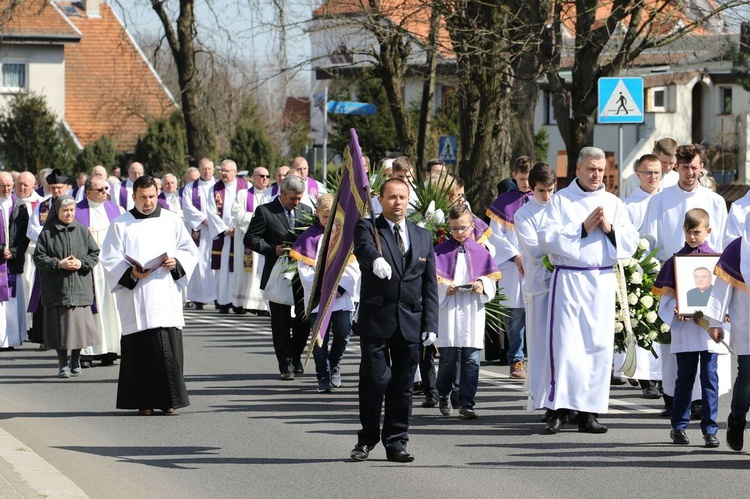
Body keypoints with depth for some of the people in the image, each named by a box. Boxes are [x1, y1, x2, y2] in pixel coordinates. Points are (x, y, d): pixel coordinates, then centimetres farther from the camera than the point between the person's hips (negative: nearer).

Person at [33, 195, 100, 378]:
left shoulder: (82, 231, 6)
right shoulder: (47, 233, 1)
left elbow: (95, 253, 8)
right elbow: (39, 257, -2)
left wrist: (81, 263, -9)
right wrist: (59, 264, -13)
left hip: (80, 287, 1)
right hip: (56, 288, -1)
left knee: (79, 323, 0)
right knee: (60, 326, -1)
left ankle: (76, 358, 19)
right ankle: (63, 362, 8)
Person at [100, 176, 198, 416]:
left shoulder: (172, 221, 12)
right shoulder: (120, 224, 7)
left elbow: (190, 251, 14)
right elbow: (110, 260, 2)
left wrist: (176, 262, -7)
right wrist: (131, 272, -15)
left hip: (166, 295, 1)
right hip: (135, 296, -1)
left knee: (169, 348, -7)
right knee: (140, 349, -4)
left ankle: (169, 399, -2)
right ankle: (144, 402, 2)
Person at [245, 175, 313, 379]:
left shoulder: (306, 211, 11)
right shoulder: (265, 211, -2)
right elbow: (250, 238, -5)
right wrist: (273, 250, -17)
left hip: (302, 275, 3)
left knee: (305, 320, 2)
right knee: (281, 323, 1)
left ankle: (294, 357, 22)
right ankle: (286, 365, 7)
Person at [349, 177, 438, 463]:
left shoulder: (423, 237, 14)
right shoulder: (368, 228, 2)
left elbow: (430, 285, 13)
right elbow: (364, 247, -24)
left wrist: (430, 325, 4)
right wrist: (376, 260, -48)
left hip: (411, 322, 3)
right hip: (376, 321, -3)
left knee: (403, 385, 5)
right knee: (374, 381, -4)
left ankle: (396, 442, 13)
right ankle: (367, 439, 11)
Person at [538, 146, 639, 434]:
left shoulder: (613, 203, 13)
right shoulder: (560, 200, 5)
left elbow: (631, 243, 8)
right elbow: (547, 238, -7)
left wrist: (610, 229, -9)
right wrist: (582, 227, -11)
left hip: (603, 281, 3)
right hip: (568, 279, -3)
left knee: (599, 346, 1)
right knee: (565, 345, -8)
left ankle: (588, 413, 5)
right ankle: (560, 409, -3)